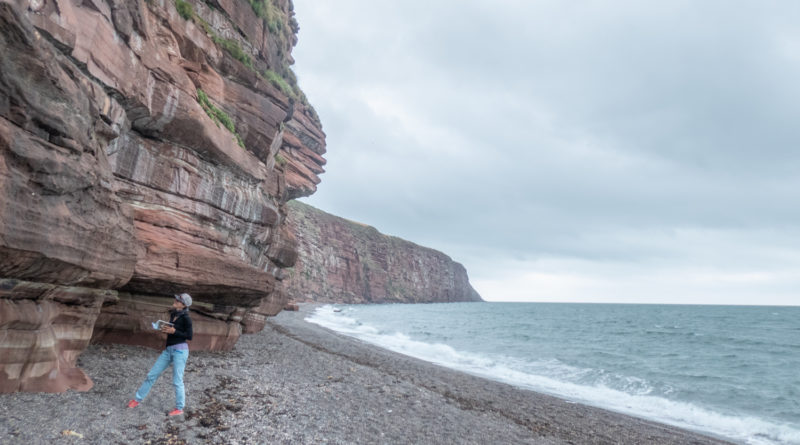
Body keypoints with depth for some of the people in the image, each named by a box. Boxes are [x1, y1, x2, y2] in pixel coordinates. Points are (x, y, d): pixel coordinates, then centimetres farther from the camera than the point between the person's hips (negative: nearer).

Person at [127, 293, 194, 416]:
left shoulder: (186, 318, -12)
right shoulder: (173, 314, 10)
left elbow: (189, 336, -14)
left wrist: (173, 331, -18)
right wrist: (165, 329, 2)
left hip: (180, 350, -8)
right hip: (168, 350, 8)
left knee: (177, 381, -1)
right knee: (152, 375, 13)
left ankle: (179, 408, 13)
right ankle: (138, 399, 30)